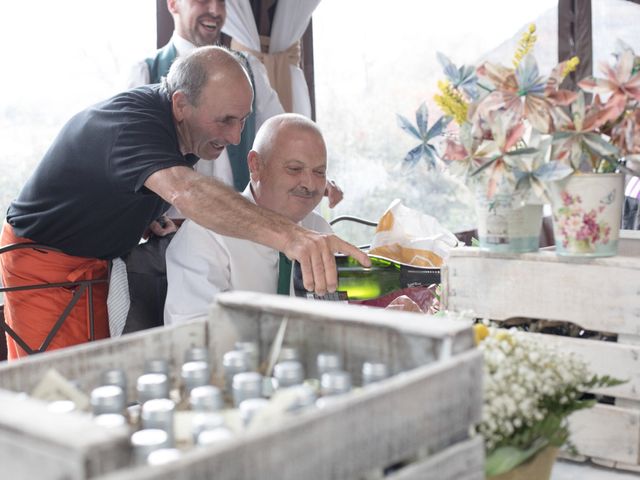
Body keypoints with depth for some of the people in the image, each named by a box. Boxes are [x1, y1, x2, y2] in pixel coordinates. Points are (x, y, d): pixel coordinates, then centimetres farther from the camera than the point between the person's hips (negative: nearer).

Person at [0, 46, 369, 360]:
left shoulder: (185, 132, -5)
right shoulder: (130, 120, -33)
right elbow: (185, 190, -55)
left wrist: (145, 223, -6)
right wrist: (288, 235, -68)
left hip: (98, 261, 8)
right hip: (45, 263, -8)